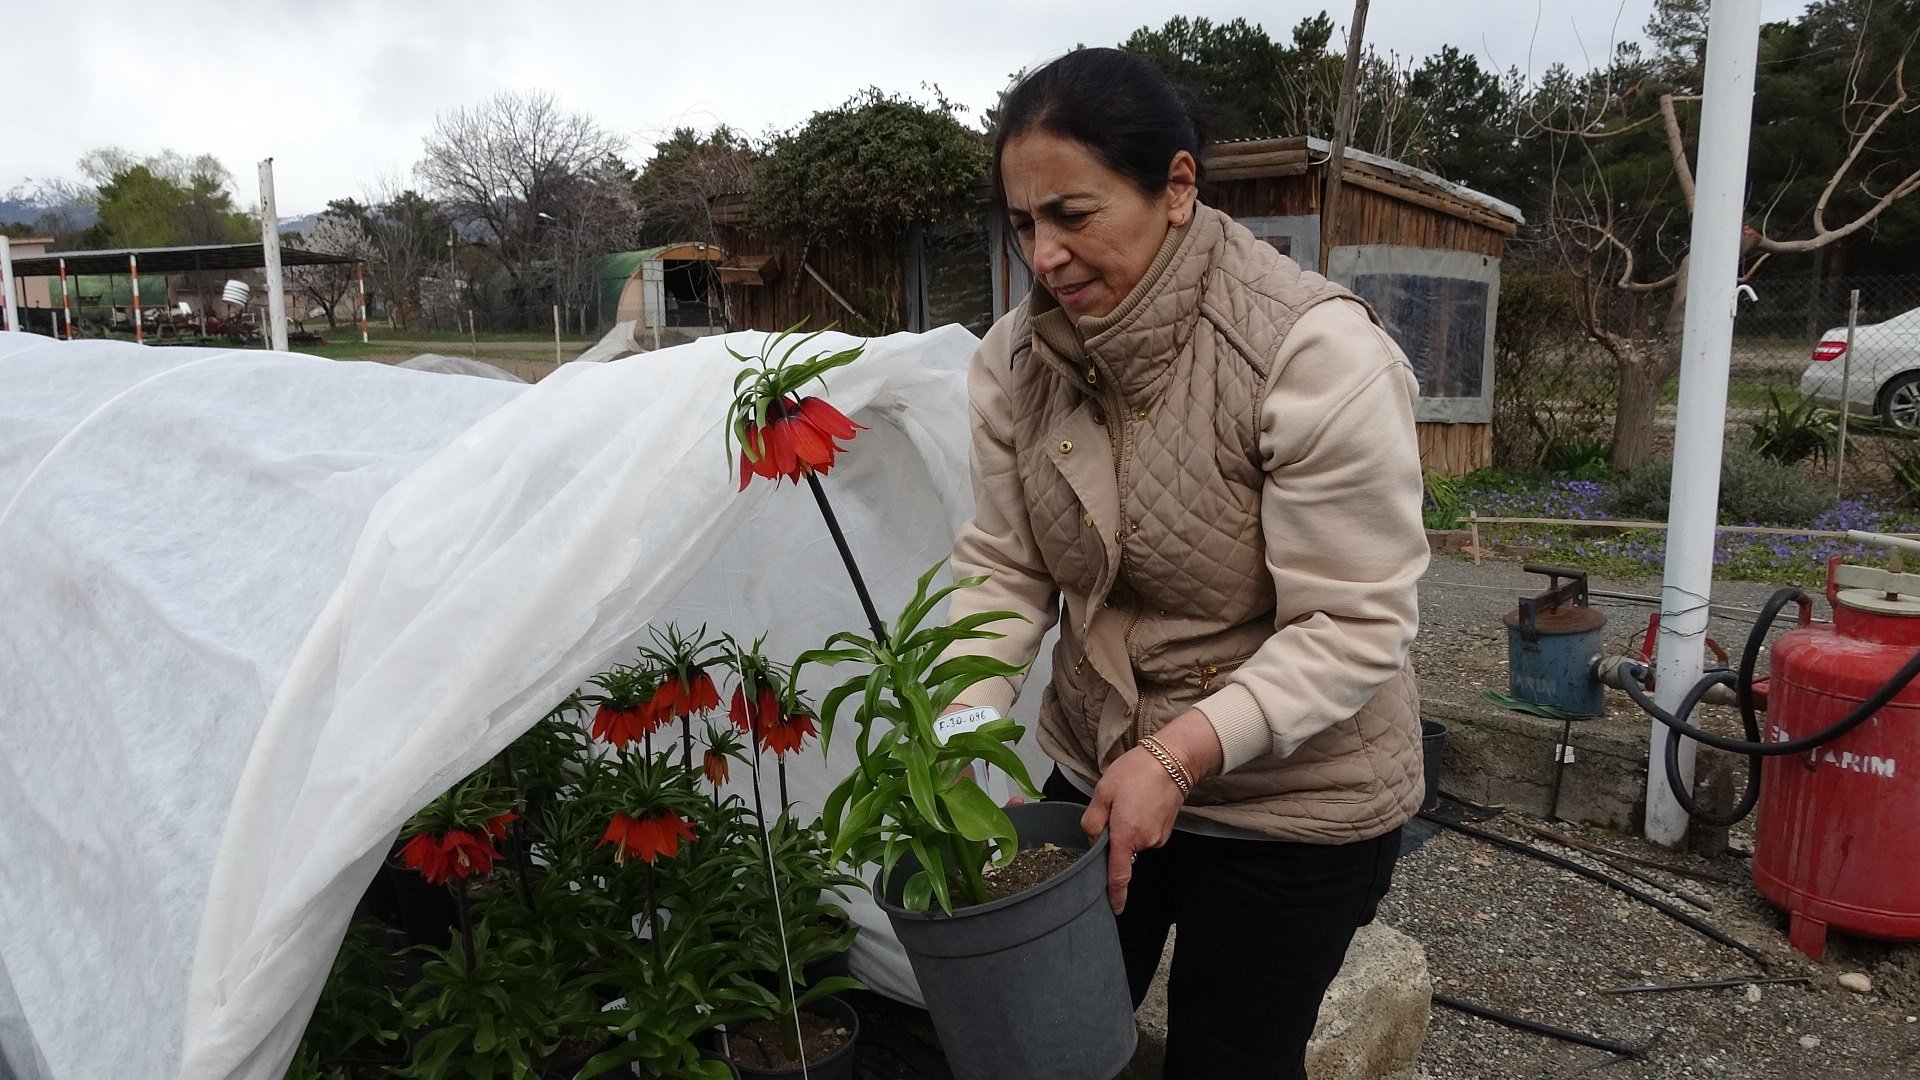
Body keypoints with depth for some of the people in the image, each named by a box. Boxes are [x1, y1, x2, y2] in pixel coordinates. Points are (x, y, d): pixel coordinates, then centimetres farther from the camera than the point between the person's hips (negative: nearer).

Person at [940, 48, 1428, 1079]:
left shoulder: (1317, 354, -24)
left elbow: (1352, 628, -23)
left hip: (1292, 802, -4)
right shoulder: (1017, 355, -7)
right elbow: (1003, 568, -4)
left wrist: (1179, 756, -31)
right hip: (1095, 771, 5)